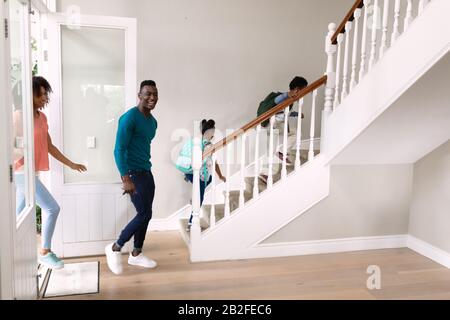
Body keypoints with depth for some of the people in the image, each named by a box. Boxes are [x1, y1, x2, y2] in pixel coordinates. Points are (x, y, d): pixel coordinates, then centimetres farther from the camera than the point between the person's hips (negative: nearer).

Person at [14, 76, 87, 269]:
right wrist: (21, 156, -28)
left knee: (20, 216, 13)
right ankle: (45, 253, 6)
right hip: (23, 173, -8)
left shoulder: (42, 117, 12)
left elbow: (49, 146, 17)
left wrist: (71, 164, 17)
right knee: (52, 208, -8)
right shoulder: (19, 116, -13)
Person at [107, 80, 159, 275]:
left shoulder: (153, 121, 12)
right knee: (144, 214, -9)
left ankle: (136, 254, 24)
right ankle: (114, 248, 8)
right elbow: (119, 149, -20)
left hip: (147, 172, 9)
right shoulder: (130, 117, -15)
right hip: (133, 173, -8)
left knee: (145, 215, 10)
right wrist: (126, 179, -27)